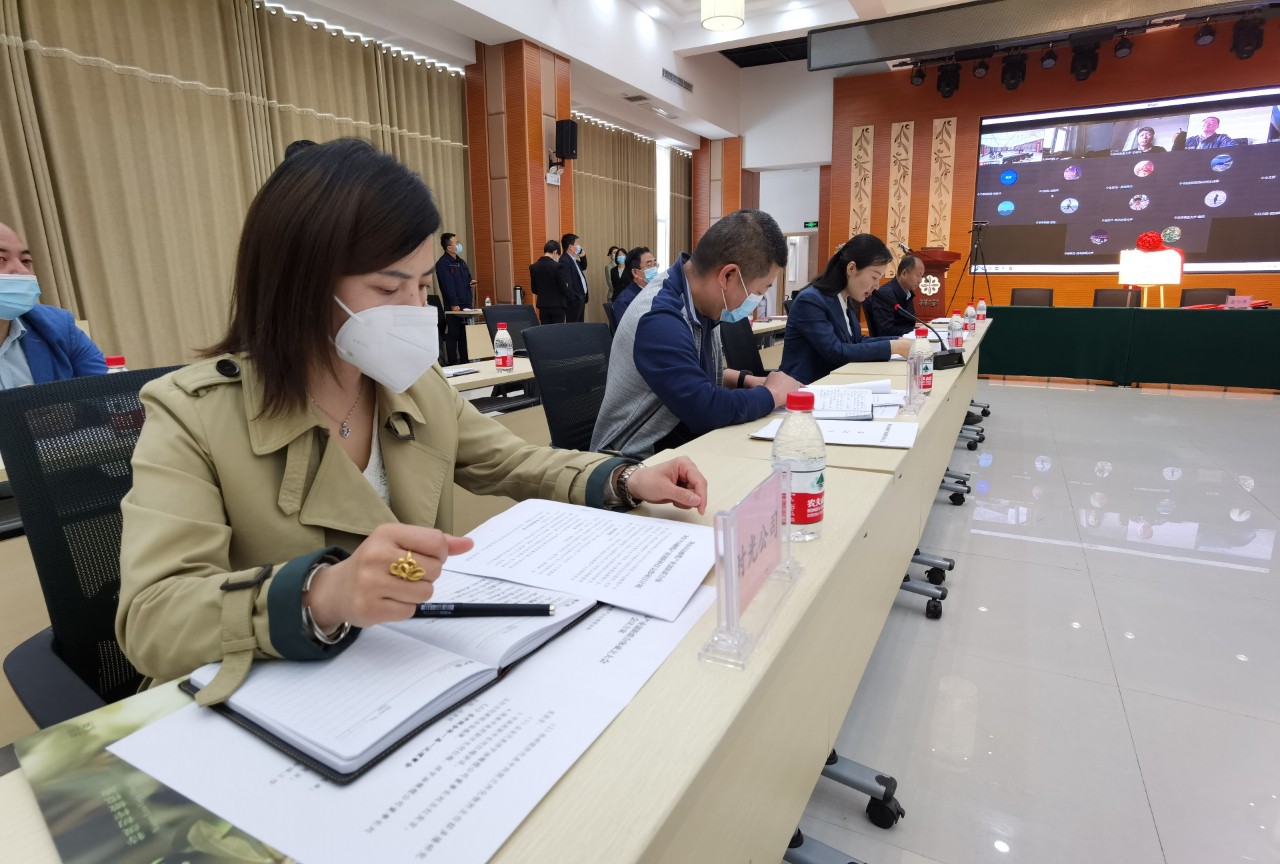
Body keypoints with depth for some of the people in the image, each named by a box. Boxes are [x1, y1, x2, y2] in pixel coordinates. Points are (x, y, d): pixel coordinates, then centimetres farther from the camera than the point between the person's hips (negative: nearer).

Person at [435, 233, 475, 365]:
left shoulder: (460, 262, 16)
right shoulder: (442, 264, -10)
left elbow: (468, 278, 28)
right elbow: (448, 285, -18)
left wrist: (471, 282, 4)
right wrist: (454, 304, -24)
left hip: (466, 305, 8)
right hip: (454, 307, -8)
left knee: (465, 334, 12)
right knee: (453, 335, -2)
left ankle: (465, 363, 21)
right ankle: (452, 364, 3)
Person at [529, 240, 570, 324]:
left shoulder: (533, 267, 2)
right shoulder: (557, 266, -14)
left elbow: (534, 290, 7)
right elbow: (563, 288, -13)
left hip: (543, 306, 4)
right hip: (558, 305, -4)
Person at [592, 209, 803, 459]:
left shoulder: (700, 302, 1)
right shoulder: (659, 319, -26)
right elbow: (705, 410, -32)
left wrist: (747, 381, 2)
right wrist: (773, 393, -16)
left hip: (686, 443, 8)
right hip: (640, 461, -8)